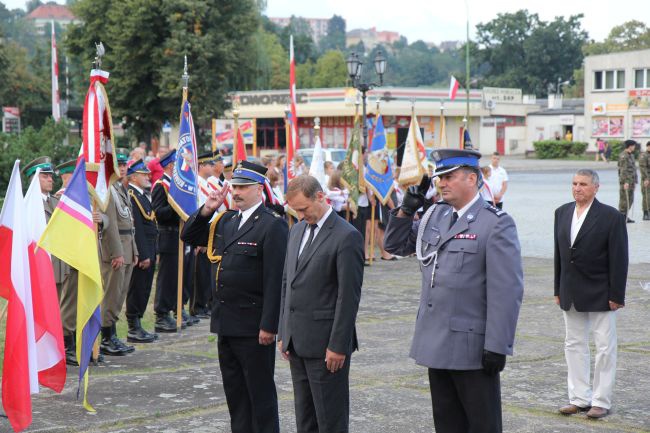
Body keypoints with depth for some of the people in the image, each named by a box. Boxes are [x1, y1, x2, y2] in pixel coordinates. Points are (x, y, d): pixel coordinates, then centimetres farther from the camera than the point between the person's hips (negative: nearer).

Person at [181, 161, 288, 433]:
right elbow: (189, 237, 18)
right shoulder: (225, 221, 11)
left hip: (253, 326, -8)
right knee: (234, 390, 15)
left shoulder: (272, 225, -13)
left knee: (260, 391, 2)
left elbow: (275, 280, -17)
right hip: (226, 321, 8)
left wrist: (269, 326, -20)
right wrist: (206, 210, 2)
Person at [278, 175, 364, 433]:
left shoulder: (346, 236, -12)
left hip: (325, 344, -8)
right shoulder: (297, 231, 13)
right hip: (297, 342, 8)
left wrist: (338, 346, -16)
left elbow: (348, 296, -15)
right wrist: (283, 333, 13)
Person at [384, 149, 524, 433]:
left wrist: (497, 346, -19)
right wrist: (407, 208, 2)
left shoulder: (496, 223, -12)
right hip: (437, 343, 7)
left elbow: (506, 291, -16)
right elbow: (395, 245, 18)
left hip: (472, 346, -7)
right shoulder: (434, 215, 10)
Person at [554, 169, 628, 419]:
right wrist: (558, 290, 8)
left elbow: (619, 259, -10)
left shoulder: (611, 217, -10)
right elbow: (559, 253, 10)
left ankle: (601, 401, 10)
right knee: (574, 345, 10)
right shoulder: (562, 213, 7)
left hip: (600, 295, -6)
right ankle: (579, 398, 19)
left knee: (605, 348, 2)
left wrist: (616, 295, -13)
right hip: (571, 295, 6)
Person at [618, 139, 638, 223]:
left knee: (630, 199, 12)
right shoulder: (623, 156, -14)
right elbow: (623, 170, -19)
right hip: (625, 181, -10)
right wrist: (626, 182, -23)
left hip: (631, 181, 10)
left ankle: (626, 216, 19)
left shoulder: (631, 155, 16)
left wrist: (634, 180, 20)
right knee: (624, 199, -5)